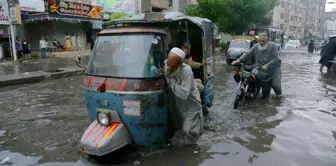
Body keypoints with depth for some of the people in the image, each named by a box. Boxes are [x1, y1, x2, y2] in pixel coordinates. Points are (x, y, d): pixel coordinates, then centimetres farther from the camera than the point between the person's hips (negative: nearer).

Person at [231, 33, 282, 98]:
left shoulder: (273, 46, -12)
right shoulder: (256, 47, -2)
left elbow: (275, 59, -20)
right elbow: (248, 54, -3)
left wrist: (267, 66, -35)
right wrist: (238, 60, -17)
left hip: (274, 69, -3)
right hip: (263, 72, 3)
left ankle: (279, 93, 18)